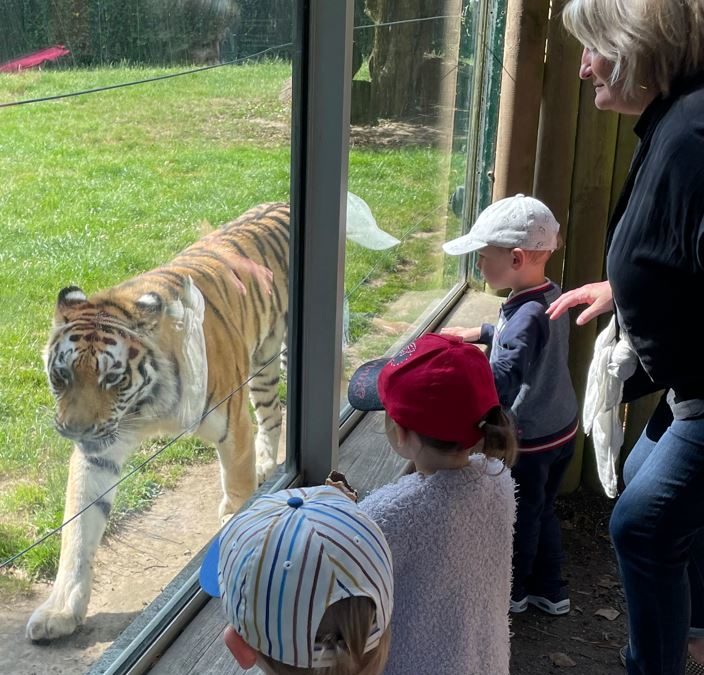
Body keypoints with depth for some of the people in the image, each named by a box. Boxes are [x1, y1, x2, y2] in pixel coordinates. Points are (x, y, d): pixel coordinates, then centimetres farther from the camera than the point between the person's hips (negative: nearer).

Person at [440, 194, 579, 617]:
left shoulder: (527, 314, -30)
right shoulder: (552, 296, -2)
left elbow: (500, 382, -38)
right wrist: (479, 333, 22)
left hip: (529, 440, -8)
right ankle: (550, 590, 38)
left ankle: (511, 592, 34)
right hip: (562, 430, 8)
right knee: (542, 511, 24)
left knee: (518, 518, 13)